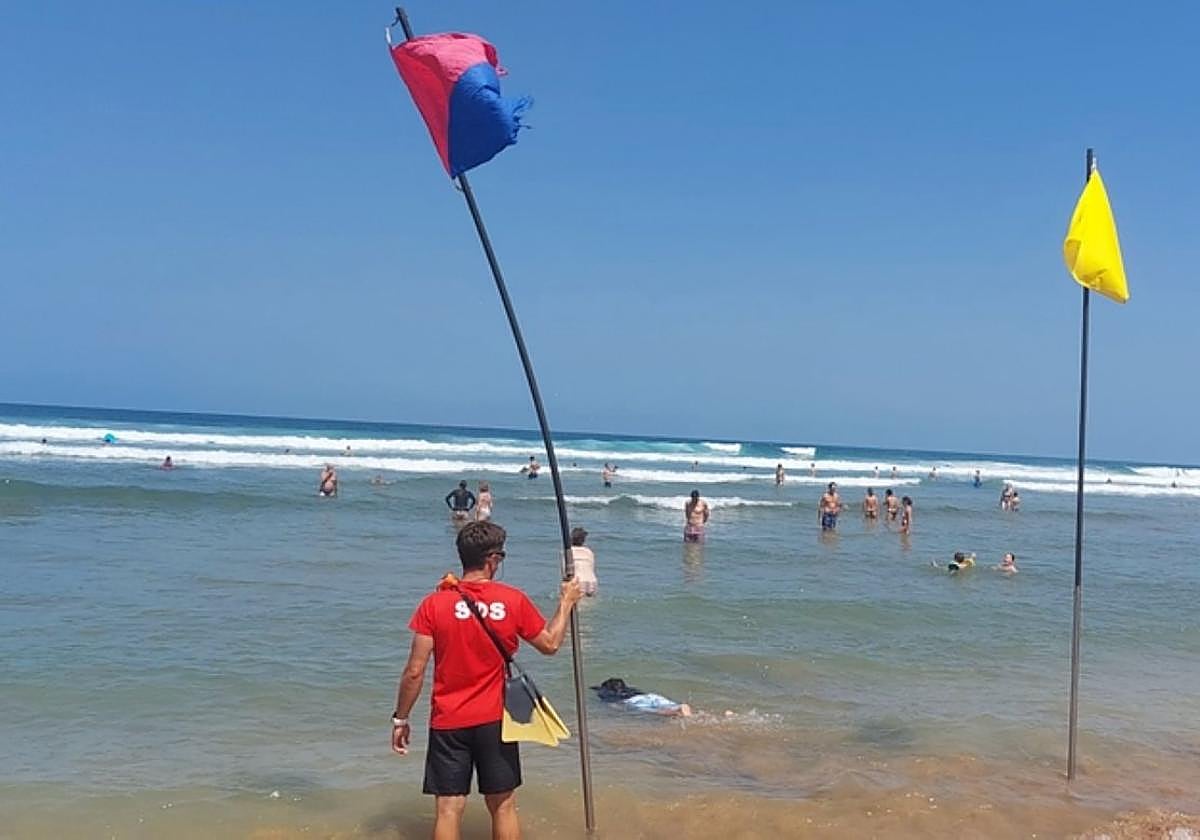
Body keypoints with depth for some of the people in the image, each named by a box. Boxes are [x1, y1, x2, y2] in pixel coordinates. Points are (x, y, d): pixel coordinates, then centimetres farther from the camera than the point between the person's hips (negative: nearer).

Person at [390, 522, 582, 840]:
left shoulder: (434, 604, -10)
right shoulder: (514, 600, -7)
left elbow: (414, 671, -8)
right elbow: (550, 644, 8)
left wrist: (401, 719, 4)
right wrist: (566, 603, 22)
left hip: (448, 723, 0)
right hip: (495, 721, 1)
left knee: (448, 809, 5)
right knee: (503, 805, 13)